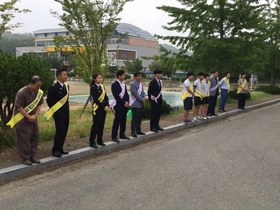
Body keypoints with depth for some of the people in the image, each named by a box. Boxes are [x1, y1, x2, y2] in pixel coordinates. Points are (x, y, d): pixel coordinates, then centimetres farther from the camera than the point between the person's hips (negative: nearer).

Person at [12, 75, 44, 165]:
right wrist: (29, 117, -19)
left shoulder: (39, 92, -4)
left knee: (34, 137, 9)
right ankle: (25, 158, 8)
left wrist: (35, 115, -9)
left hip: (33, 118, 7)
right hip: (22, 119, -6)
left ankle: (32, 156, 20)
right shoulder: (22, 93, -23)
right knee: (24, 138, -3)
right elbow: (19, 108, -20)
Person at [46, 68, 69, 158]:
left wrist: (67, 108, 10)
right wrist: (54, 110, -5)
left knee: (64, 131, 10)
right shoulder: (54, 87, -13)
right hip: (58, 113, -7)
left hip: (66, 112, 7)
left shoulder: (66, 86, 9)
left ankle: (60, 148, 22)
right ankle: (55, 150, 5)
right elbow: (49, 100, -10)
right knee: (60, 131, -7)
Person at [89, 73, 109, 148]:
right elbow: (96, 99, -15)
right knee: (95, 125, -4)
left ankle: (100, 140, 20)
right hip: (97, 108, -6)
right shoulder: (93, 87, -9)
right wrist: (103, 107, -15)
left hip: (104, 108, 7)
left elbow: (106, 97, 9)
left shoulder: (102, 86, 12)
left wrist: (107, 105, -6)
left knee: (101, 125, 10)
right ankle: (92, 142, 3)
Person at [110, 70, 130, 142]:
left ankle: (122, 134, 23)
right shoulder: (114, 84, -10)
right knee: (117, 121, -5)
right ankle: (114, 136, 1)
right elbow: (116, 96, -16)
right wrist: (123, 103, -14)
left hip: (124, 104, 7)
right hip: (118, 105, -7)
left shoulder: (123, 84, 13)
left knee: (123, 120, 12)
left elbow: (126, 94, 13)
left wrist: (127, 102, -4)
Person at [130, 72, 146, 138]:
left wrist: (144, 98, -6)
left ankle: (138, 130, 24)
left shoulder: (141, 83, 13)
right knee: (135, 118, -3)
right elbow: (135, 93, -18)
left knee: (140, 118, 13)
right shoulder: (132, 84, -12)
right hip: (135, 104, -8)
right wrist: (141, 99, -15)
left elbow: (142, 92, 14)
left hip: (141, 104, 8)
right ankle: (133, 132, 4)